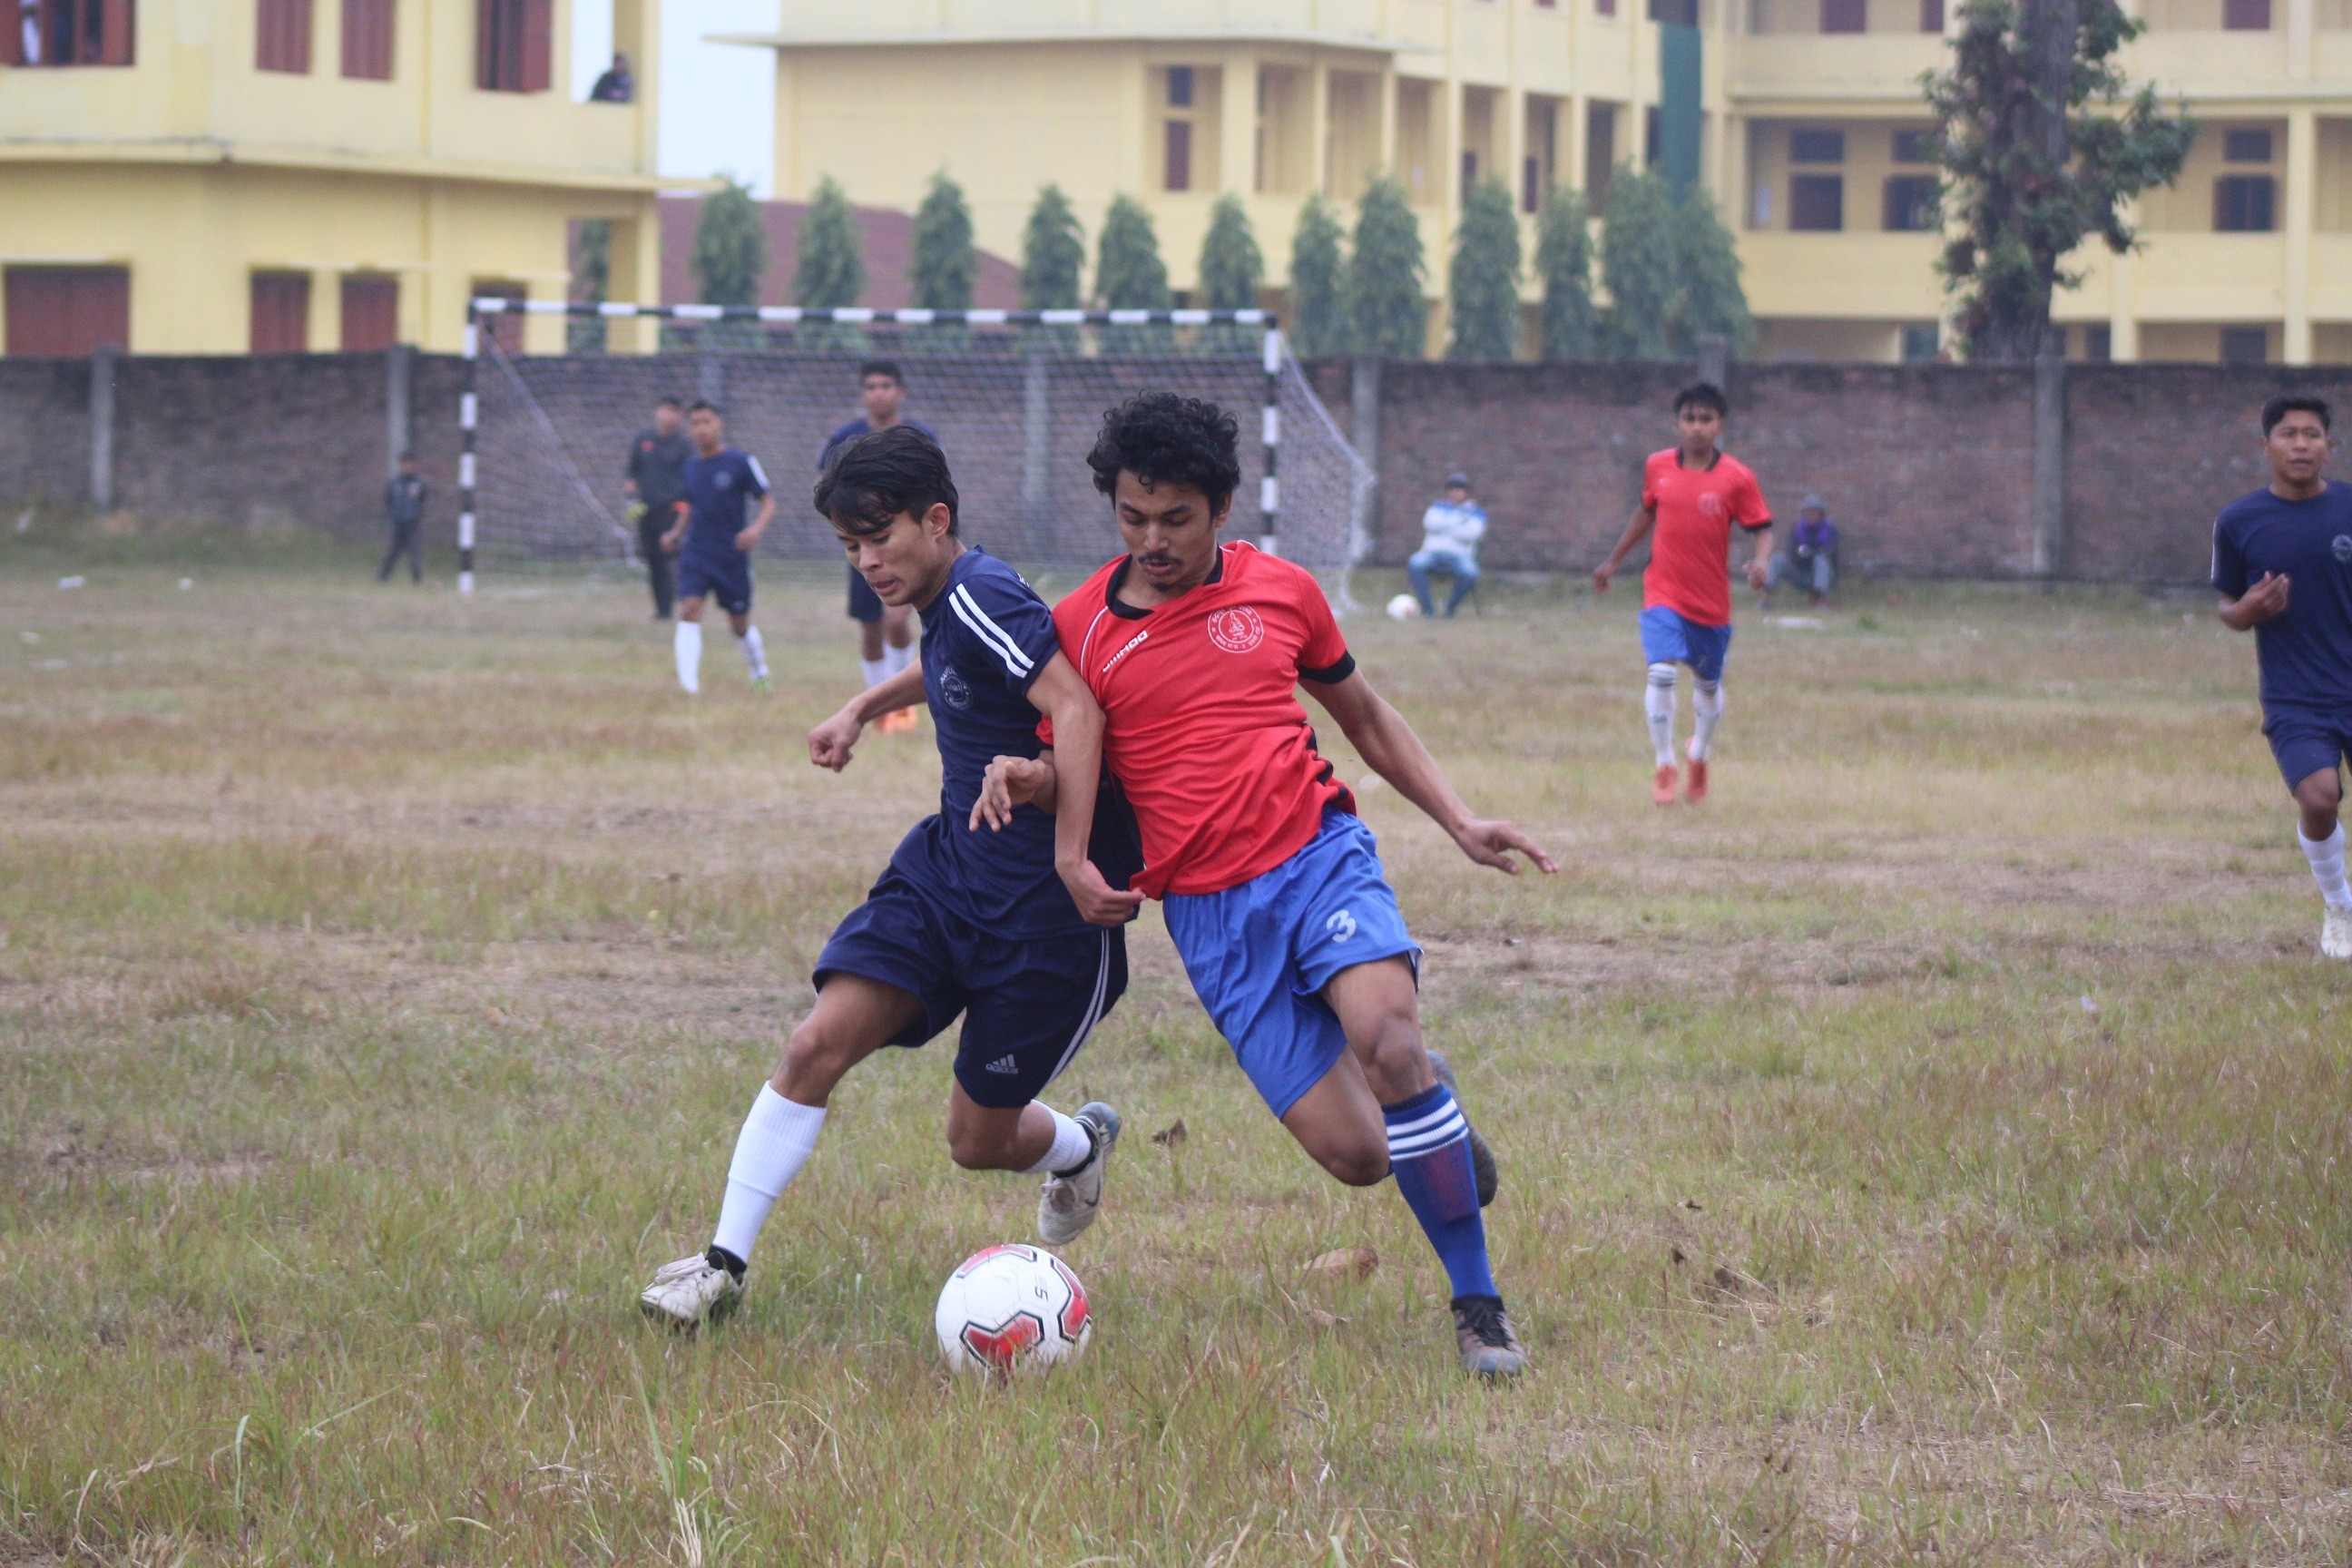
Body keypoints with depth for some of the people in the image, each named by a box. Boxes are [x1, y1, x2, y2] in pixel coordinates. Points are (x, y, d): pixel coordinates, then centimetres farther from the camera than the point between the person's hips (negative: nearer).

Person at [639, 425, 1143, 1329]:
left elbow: (1074, 709, -34)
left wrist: (1071, 857, -38)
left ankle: (1080, 1147, 40)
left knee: (978, 1140, 5)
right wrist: (867, 707, 35)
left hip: (1045, 907, -8)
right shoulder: (943, 605, 7)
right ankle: (725, 1263, -3)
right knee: (818, 1046, -8)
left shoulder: (983, 597, -22)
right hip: (948, 865, 8)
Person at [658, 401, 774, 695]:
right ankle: (689, 684, -24)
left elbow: (768, 502, -5)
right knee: (689, 610, -18)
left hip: (732, 555, -3)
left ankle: (760, 672, 35)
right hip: (695, 554, 3)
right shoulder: (691, 466, 8)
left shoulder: (741, 462, -7)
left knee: (740, 624, 9)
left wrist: (757, 528, -23)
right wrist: (675, 534, 8)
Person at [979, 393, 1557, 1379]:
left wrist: (1459, 824, 12)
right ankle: (1430, 1107, 29)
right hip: (1208, 914, 0)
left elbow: (1363, 716, 20)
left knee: (1386, 1035, -31)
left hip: (1319, 856, 0)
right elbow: (1076, 766, 12)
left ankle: (1478, 1305, -17)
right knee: (1354, 1156, -11)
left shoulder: (1280, 592, 6)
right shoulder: (1079, 627, 4)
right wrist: (1026, 778, -12)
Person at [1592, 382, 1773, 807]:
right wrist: (1613, 561, 23)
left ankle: (1699, 761, 41)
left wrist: (1760, 561, -29)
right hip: (1663, 593, 0)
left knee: (1708, 685, 16)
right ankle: (1664, 768, -9)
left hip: (1712, 602, 0)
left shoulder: (1737, 478, -9)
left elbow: (1763, 529, -7)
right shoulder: (1657, 467, -1)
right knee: (1661, 673, -20)